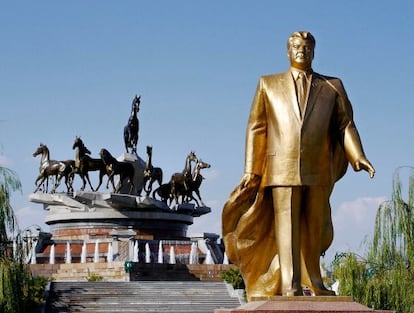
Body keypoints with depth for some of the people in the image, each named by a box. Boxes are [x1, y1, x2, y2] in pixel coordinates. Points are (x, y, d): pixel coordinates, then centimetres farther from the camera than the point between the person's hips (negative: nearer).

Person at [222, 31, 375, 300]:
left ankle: (311, 282, 15)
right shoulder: (269, 84, 15)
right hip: (283, 166, -1)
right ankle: (289, 285, -12)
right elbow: (256, 128, 11)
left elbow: (346, 125, 10)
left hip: (319, 169, 2)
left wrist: (358, 157, -7)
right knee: (287, 225, -9)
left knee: (315, 227, 5)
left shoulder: (332, 86, 17)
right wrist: (251, 171, 3)